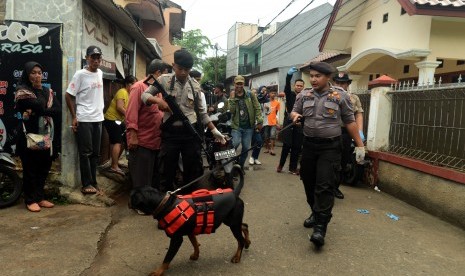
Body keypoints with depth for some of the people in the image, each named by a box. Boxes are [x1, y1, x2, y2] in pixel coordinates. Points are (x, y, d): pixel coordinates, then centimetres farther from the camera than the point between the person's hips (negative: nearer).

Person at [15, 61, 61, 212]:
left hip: (47, 135, 5)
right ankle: (30, 200, 13)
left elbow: (58, 110, -3)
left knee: (44, 167, 10)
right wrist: (43, 99, -4)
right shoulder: (22, 91, -4)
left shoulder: (47, 91, 13)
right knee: (30, 168, 2)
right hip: (30, 135, -5)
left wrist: (35, 113, -12)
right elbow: (40, 107, -20)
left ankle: (40, 197, 22)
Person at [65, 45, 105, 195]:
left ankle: (93, 181, 21)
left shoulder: (100, 73, 9)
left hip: (98, 118, 6)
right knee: (85, 152, 0)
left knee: (95, 152, 11)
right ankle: (86, 184, 8)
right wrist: (74, 117, -11)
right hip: (84, 119, -6)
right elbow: (69, 96, -8)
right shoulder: (80, 74, -9)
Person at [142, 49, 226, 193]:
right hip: (170, 132, -1)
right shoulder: (164, 80, 1)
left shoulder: (195, 85, 7)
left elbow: (202, 112, 12)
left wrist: (214, 130, 7)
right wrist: (157, 100, -17)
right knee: (167, 171, 6)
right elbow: (144, 95, 4)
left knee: (194, 172, 8)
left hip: (191, 132, 2)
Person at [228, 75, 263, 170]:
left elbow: (257, 108, -1)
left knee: (246, 148, 4)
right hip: (236, 126, -1)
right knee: (235, 143, -23)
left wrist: (259, 122, -8)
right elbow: (231, 110, -8)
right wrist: (232, 98, -13)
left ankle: (241, 166, 23)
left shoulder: (250, 95, 2)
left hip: (248, 127, 1)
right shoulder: (232, 97, 5)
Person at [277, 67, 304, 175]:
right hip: (289, 124, -1)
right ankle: (280, 165, 16)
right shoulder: (290, 94, 4)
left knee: (296, 148, 5)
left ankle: (293, 167, 16)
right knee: (286, 146, -1)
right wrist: (289, 75, -34)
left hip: (299, 125, 2)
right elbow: (286, 87, -18)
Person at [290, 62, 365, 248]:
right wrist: (295, 115, -14)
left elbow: (350, 121, 0)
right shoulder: (304, 95, 5)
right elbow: (294, 112, 12)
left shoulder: (340, 96, -4)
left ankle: (320, 227, -7)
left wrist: (359, 145, -1)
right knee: (309, 183, 13)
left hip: (330, 147, -4)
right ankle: (316, 213, 33)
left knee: (324, 186, -10)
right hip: (309, 145, 4)